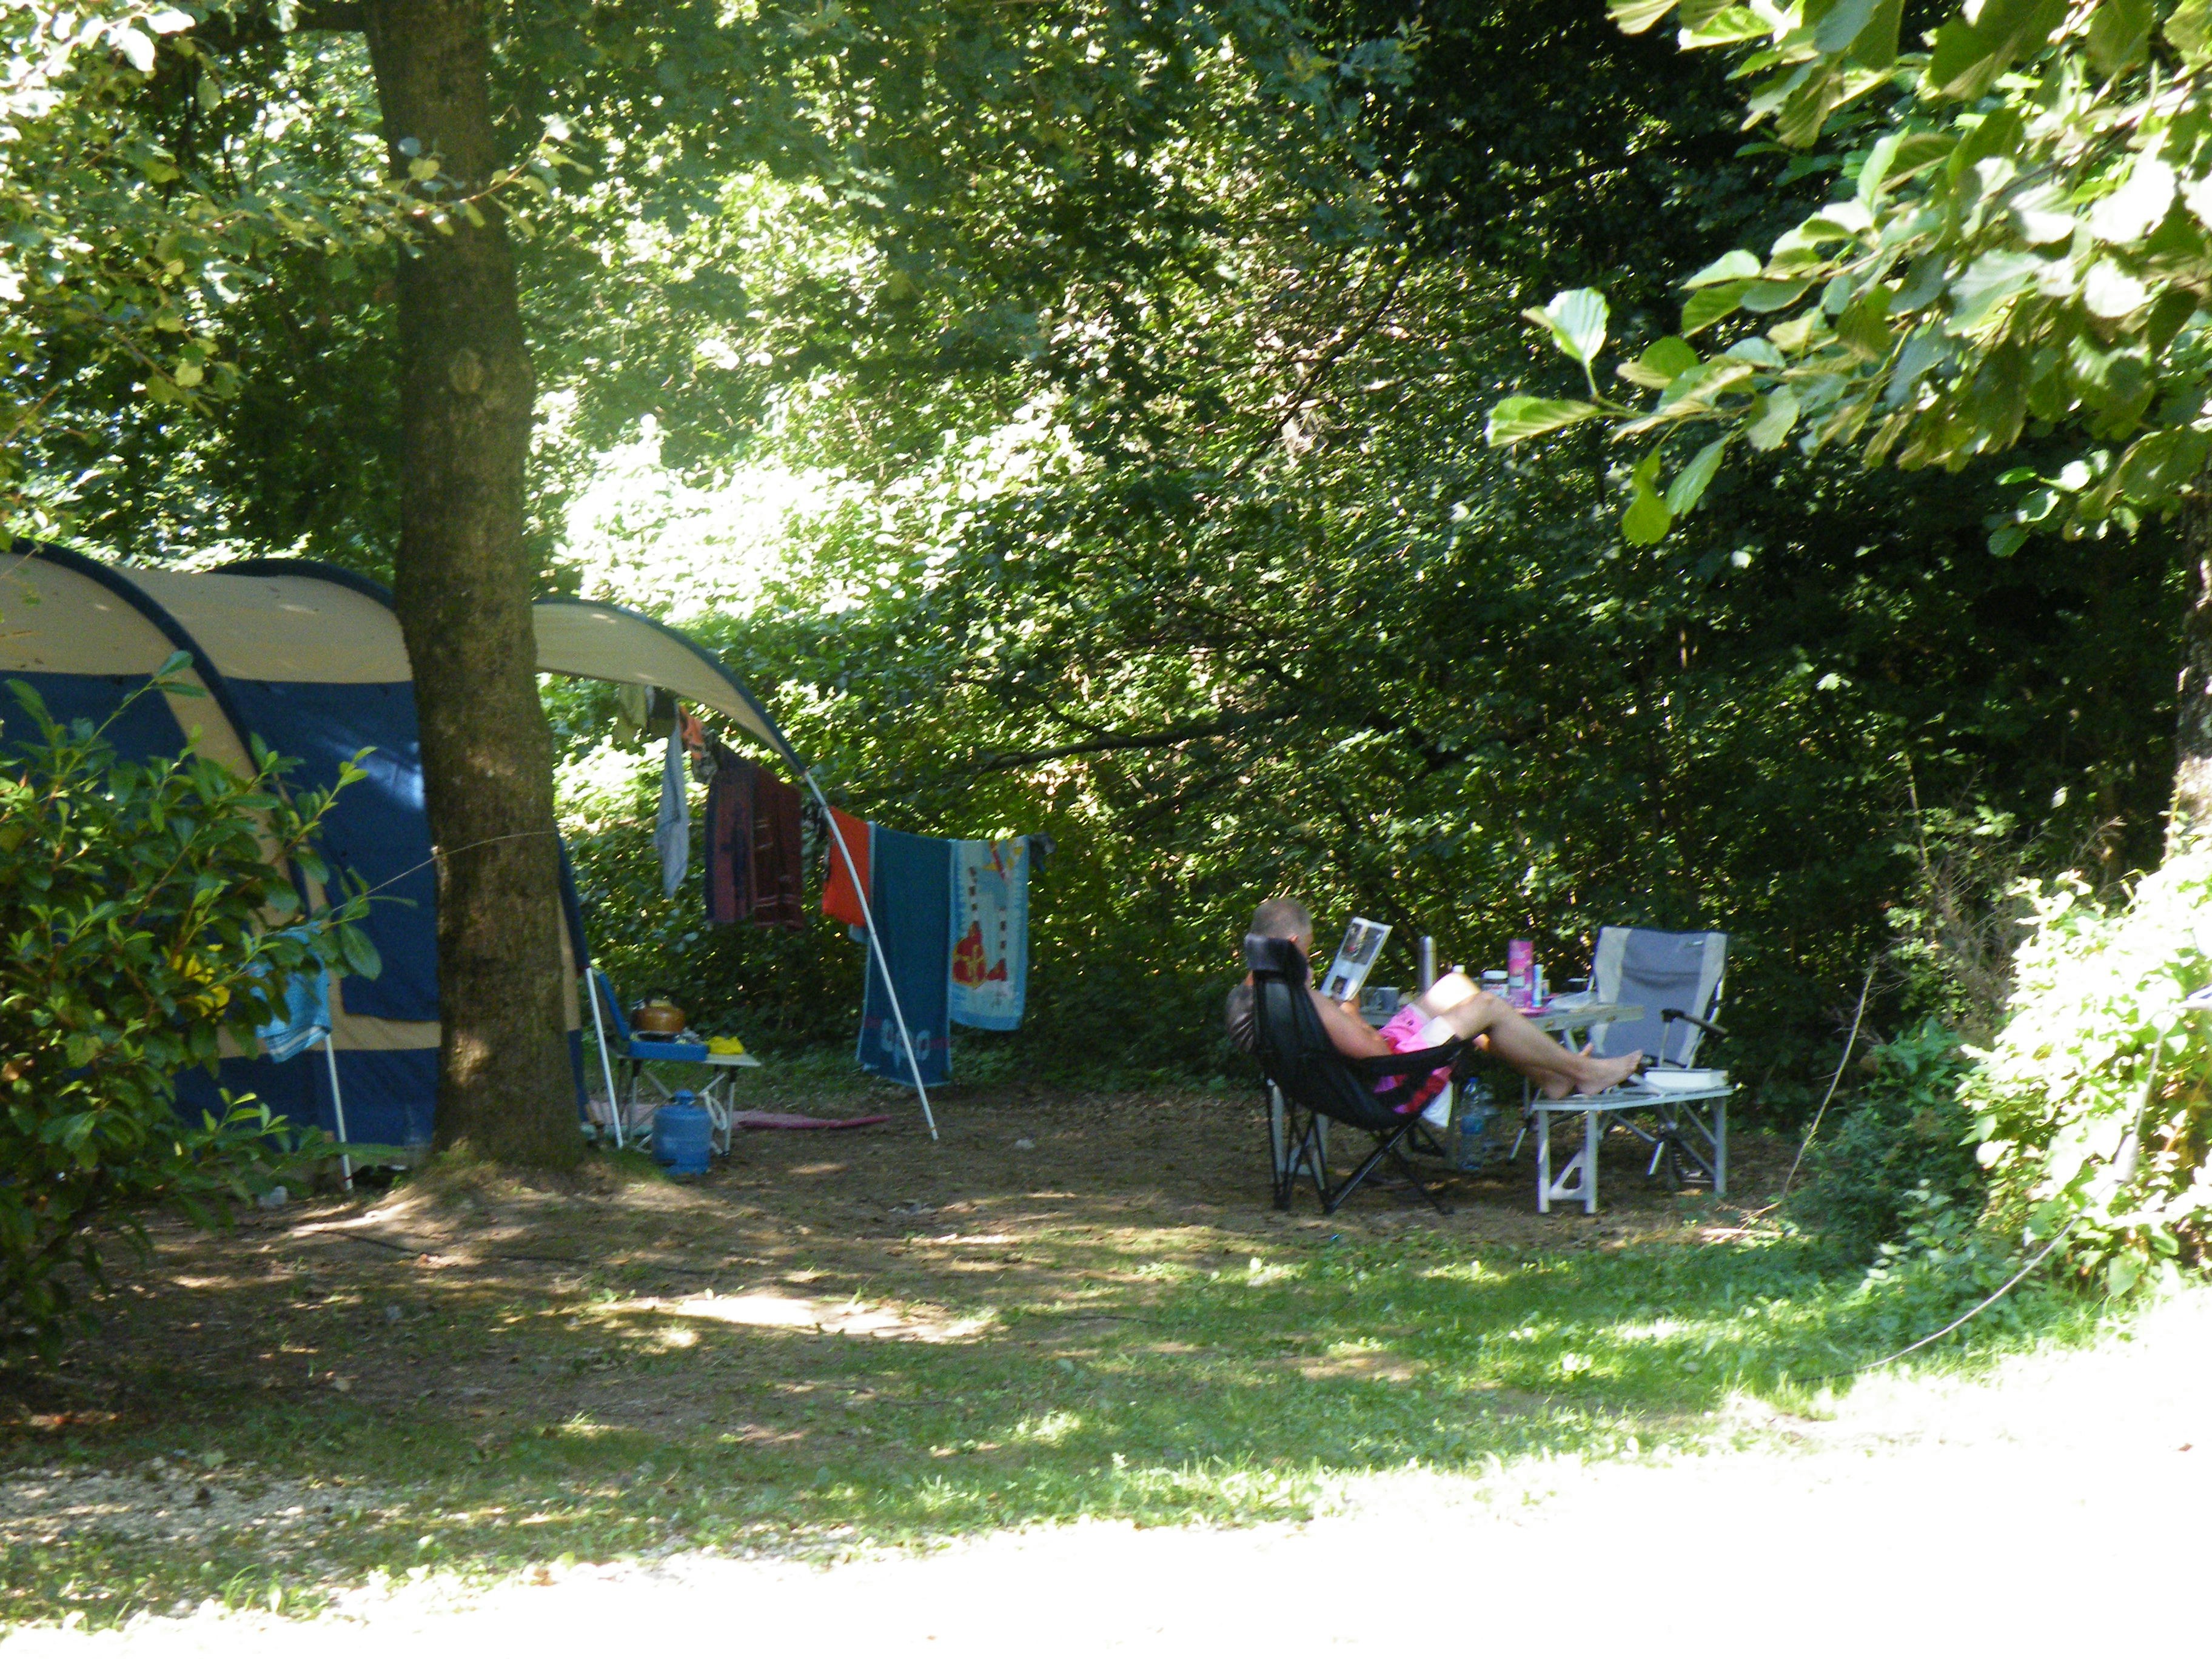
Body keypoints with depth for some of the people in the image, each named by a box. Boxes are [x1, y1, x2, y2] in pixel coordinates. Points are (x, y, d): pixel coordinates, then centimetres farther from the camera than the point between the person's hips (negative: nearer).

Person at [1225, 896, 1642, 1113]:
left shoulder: (1244, 994, 1)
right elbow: (1373, 1051, -30)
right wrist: (1350, 1012, -13)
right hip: (1387, 1088, -11)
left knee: (1455, 986, 19)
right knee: (1486, 1006, -4)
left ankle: (1549, 1076, 28)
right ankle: (1583, 1073, 14)